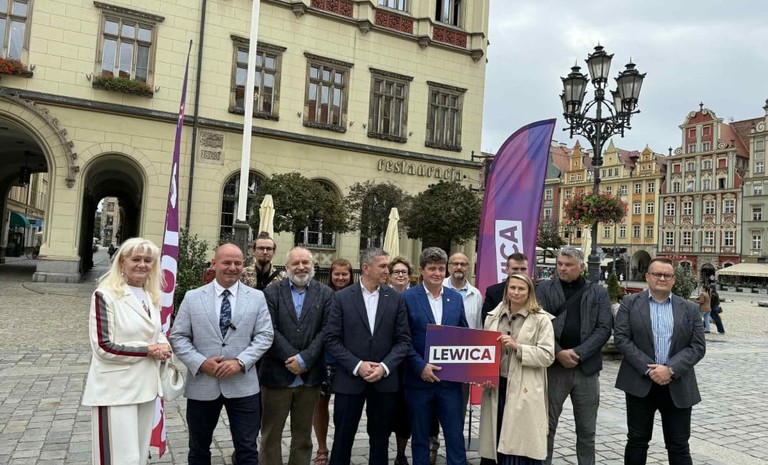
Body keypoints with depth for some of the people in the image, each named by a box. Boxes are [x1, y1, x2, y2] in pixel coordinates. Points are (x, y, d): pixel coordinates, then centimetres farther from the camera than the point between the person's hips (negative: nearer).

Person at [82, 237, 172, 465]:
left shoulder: (152, 296, 10)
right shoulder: (105, 295, -12)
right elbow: (103, 347, -16)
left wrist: (163, 345, -3)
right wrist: (148, 349, -16)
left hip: (145, 386, 7)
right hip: (116, 390, -7)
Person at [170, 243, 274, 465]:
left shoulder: (257, 297, 2)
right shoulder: (192, 297, 3)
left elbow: (264, 335, -2)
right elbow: (178, 337, 1)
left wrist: (241, 362, -15)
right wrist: (200, 363, -14)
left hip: (243, 385, -1)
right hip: (201, 384, 1)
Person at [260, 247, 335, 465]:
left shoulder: (325, 294, 3)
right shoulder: (271, 292, 0)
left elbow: (326, 331, -6)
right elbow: (270, 331, -8)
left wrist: (304, 359, -15)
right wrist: (292, 359, -14)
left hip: (310, 376, 1)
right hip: (277, 374, -1)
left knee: (303, 435, 14)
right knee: (271, 435, 10)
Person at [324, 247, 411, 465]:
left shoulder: (395, 298, 2)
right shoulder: (342, 297, -3)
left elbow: (403, 340, 1)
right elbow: (331, 340, -5)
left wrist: (385, 367, -12)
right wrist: (357, 365, -14)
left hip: (385, 380, 2)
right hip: (349, 379, -1)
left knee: (380, 440, 13)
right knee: (343, 439, 9)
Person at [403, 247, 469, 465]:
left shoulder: (456, 298, 6)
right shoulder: (408, 298, -6)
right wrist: (420, 366, -16)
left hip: (450, 379, 3)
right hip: (419, 378, -2)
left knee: (455, 436, 6)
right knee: (420, 437, 12)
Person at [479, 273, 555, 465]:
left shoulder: (541, 319, -2)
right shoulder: (493, 317, 11)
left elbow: (547, 356, -8)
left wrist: (518, 347, -17)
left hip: (524, 390, -4)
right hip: (496, 387, 4)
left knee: (521, 446, -1)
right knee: (494, 442, 9)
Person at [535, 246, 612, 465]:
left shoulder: (599, 293, 7)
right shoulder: (545, 289, 4)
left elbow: (604, 329, -2)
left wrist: (578, 353, -12)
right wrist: (558, 353, -14)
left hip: (587, 368, 1)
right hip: (553, 366, -1)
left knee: (587, 429, 11)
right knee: (547, 425, 6)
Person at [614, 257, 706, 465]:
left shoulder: (689, 309, 7)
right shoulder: (630, 303, 2)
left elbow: (698, 346, 0)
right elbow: (621, 338, -6)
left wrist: (671, 369, -14)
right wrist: (648, 368, -15)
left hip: (678, 386, 1)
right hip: (640, 383, -1)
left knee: (679, 446, 8)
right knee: (637, 441, 9)